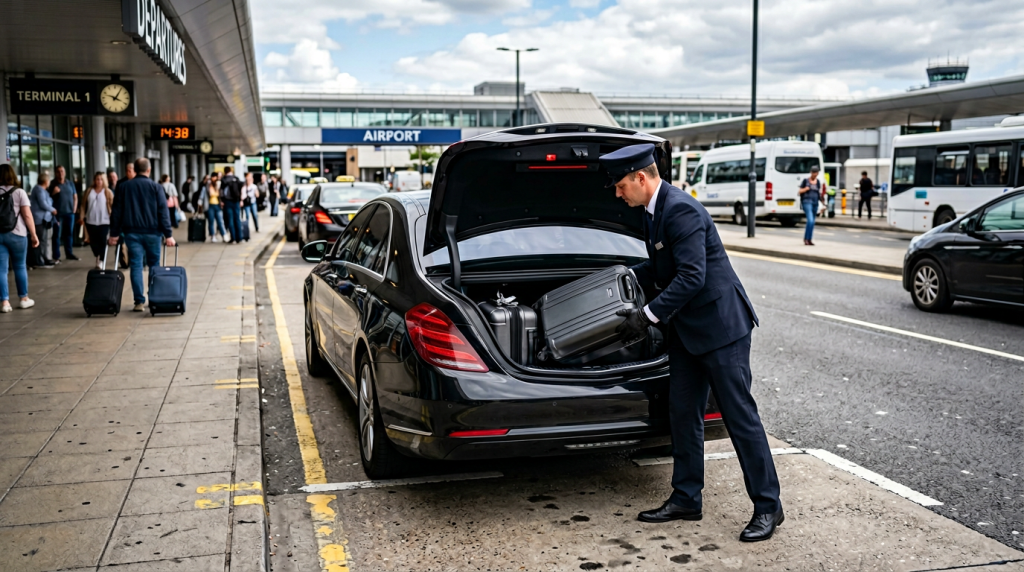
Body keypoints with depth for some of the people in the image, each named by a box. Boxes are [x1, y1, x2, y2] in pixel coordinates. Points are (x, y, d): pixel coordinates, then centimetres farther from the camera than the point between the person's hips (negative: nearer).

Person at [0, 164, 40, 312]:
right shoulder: (19, 192, -3)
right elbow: (27, 215, -8)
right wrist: (34, 234, -3)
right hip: (16, 234, -2)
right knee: (20, 266, 11)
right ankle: (24, 299, 19)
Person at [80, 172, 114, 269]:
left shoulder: (108, 192, 1)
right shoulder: (89, 191, 9)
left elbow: (113, 205, -4)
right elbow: (84, 205, 10)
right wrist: (82, 216, 6)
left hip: (104, 221, -3)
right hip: (91, 221, 3)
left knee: (102, 241, -3)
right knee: (93, 241, 6)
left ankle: (100, 261, 6)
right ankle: (98, 256, 28)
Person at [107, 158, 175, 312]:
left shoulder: (124, 187, 6)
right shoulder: (155, 187, -1)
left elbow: (116, 211, 6)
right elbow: (163, 212, -6)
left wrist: (114, 234, 10)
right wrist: (168, 234, -6)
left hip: (132, 232, 1)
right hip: (152, 232, -1)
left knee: (136, 266, 0)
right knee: (154, 265, 11)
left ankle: (139, 301, -6)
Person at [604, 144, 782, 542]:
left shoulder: (681, 210, -21)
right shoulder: (653, 212, 10)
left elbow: (692, 276, -26)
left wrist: (649, 315, -24)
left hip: (720, 325, -10)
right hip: (687, 330, 10)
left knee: (739, 414, -3)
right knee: (682, 413, 12)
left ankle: (767, 506, 8)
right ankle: (686, 499, 23)